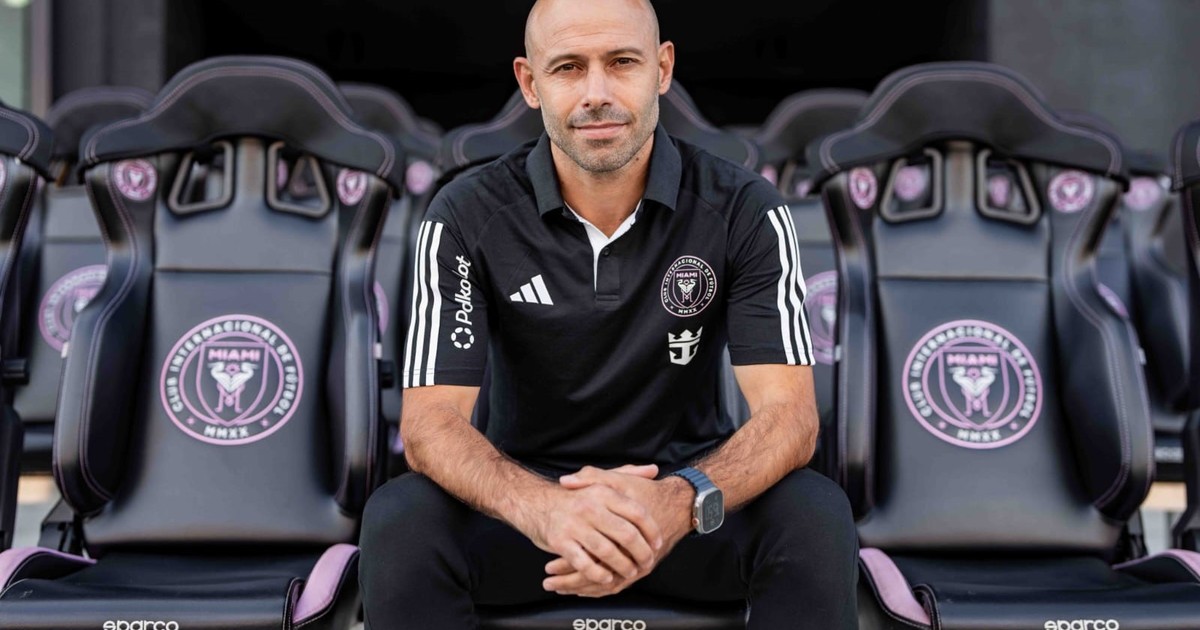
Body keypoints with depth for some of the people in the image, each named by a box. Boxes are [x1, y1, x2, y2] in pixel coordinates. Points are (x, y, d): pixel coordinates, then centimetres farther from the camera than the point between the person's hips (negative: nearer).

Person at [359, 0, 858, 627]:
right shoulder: (467, 217, -10)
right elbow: (429, 420, -16)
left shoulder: (745, 210, -10)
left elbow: (788, 413, -16)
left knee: (816, 518, -30)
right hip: (527, 487, 0)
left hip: (688, 490, 0)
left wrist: (681, 501, -39)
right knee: (399, 522, -29)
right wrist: (540, 506, -39)